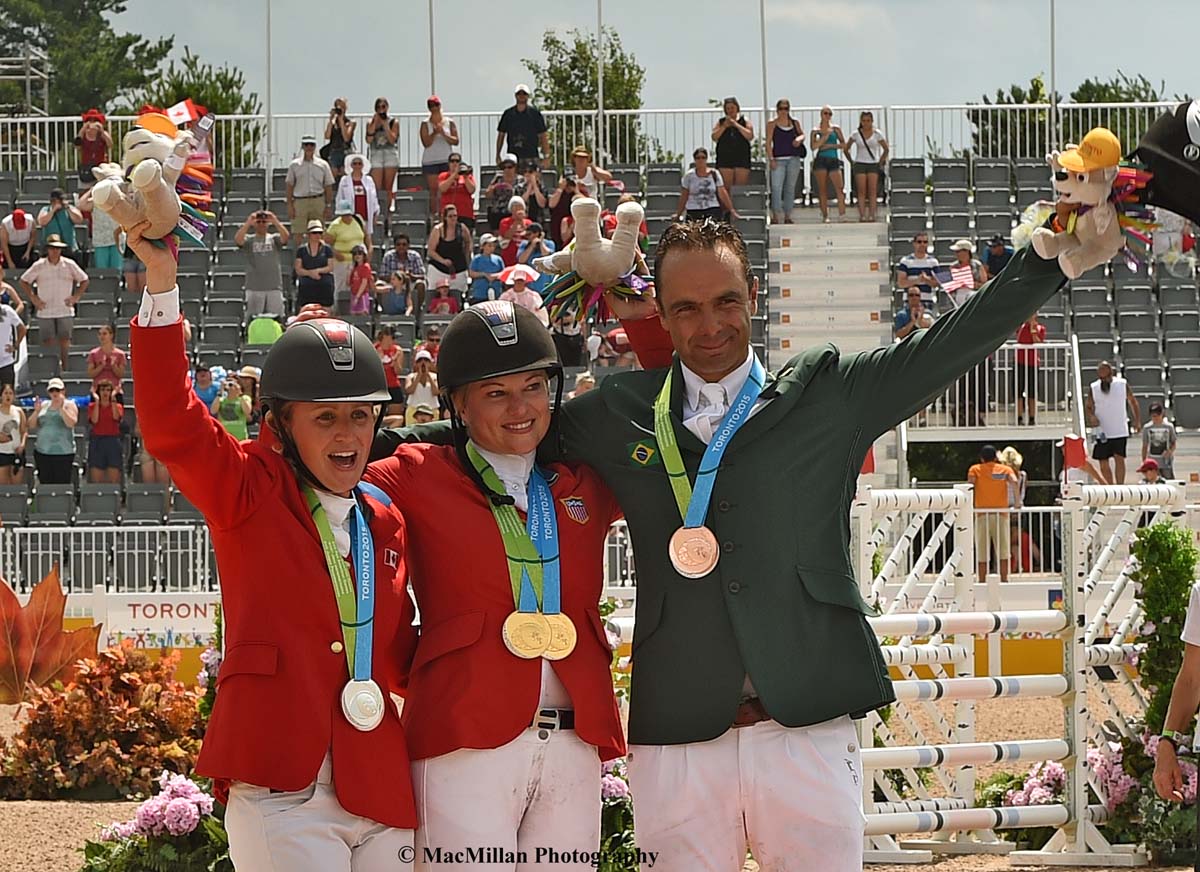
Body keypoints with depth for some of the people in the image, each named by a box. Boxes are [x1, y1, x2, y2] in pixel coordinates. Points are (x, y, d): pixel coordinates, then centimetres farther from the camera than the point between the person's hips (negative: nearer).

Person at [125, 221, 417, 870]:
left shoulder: (384, 521, 18)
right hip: (281, 792, -6)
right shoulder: (249, 494, 2)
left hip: (379, 789, 6)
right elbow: (171, 425, -14)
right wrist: (160, 281, -21)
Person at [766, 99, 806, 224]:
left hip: (794, 158, 4)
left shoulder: (795, 123, 13)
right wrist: (771, 159, -10)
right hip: (778, 159, -4)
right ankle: (775, 216, -11)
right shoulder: (772, 124, 3)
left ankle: (787, 216, 12)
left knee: (790, 188, 7)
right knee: (776, 187, -12)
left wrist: (799, 138, -13)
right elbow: (768, 142, -1)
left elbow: (802, 134, 13)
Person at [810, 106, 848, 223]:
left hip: (833, 160, 1)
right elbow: (813, 146, -6)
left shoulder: (836, 129, 10)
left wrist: (830, 146, -5)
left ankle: (842, 216, -16)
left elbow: (843, 144, 9)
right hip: (820, 160, -1)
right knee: (822, 189, -2)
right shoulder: (816, 130, 7)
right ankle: (825, 216, 2)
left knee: (839, 188, -11)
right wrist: (826, 135, -11)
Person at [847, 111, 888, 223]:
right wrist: (852, 162, 7)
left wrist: (881, 162, 7)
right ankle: (862, 215, -11)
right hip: (859, 165, 0)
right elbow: (846, 149, 12)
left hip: (873, 165, 0)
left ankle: (872, 214, -8)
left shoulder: (877, 134, 2)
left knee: (873, 191, -7)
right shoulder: (856, 134, 2)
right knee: (861, 191, -7)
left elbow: (886, 149, 12)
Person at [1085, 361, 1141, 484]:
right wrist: (1091, 417, -12)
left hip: (1120, 431, -2)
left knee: (1119, 459, -13)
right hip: (1102, 432, 2)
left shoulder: (1122, 384, -1)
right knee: (1103, 463, 4)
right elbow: (1088, 407, 9)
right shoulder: (1093, 388, 2)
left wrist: (1137, 421, 3)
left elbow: (1132, 401, 11)